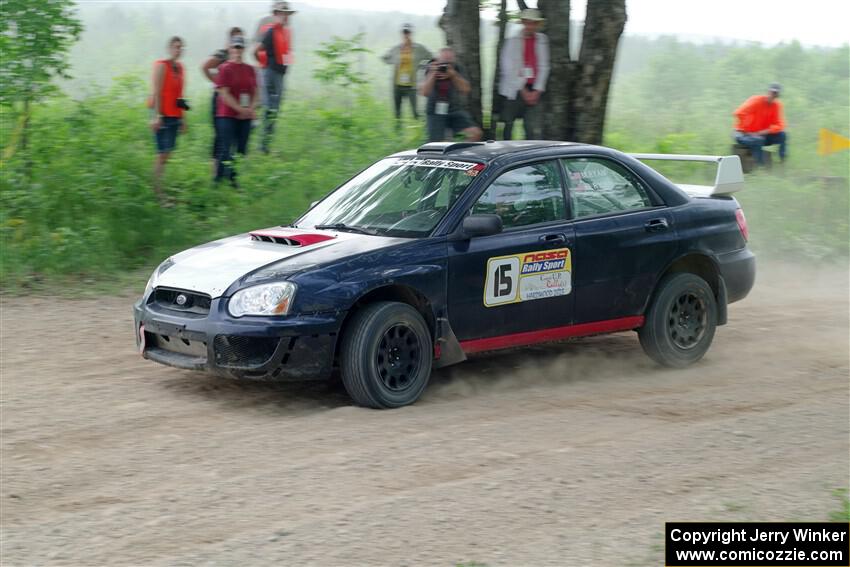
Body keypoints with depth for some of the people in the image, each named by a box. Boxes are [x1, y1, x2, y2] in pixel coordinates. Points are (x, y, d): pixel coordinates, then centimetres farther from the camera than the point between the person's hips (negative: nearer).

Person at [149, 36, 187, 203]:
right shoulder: (161, 65, -7)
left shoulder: (180, 67, 14)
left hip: (175, 116, 7)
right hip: (163, 115, -7)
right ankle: (157, 191, -6)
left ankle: (158, 188, 11)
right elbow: (156, 92, -12)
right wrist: (157, 116, -18)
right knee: (162, 153, -8)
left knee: (167, 153, 7)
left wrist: (182, 118, 17)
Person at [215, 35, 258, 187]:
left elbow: (255, 92, 14)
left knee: (242, 150, 5)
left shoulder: (250, 69, 12)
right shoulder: (225, 69, -4)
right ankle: (219, 180, -3)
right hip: (227, 116, -5)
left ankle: (237, 181, 12)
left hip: (246, 117, 5)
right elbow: (224, 94, -10)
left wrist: (252, 109, -3)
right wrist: (240, 109, -14)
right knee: (226, 151, -7)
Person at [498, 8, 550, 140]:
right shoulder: (512, 40, -1)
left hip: (534, 92, 2)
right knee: (507, 128, 4)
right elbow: (508, 68, -6)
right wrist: (523, 91, -8)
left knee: (535, 132, -8)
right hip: (514, 91, -2)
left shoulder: (542, 40, 9)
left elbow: (543, 67, 7)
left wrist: (537, 91, -4)